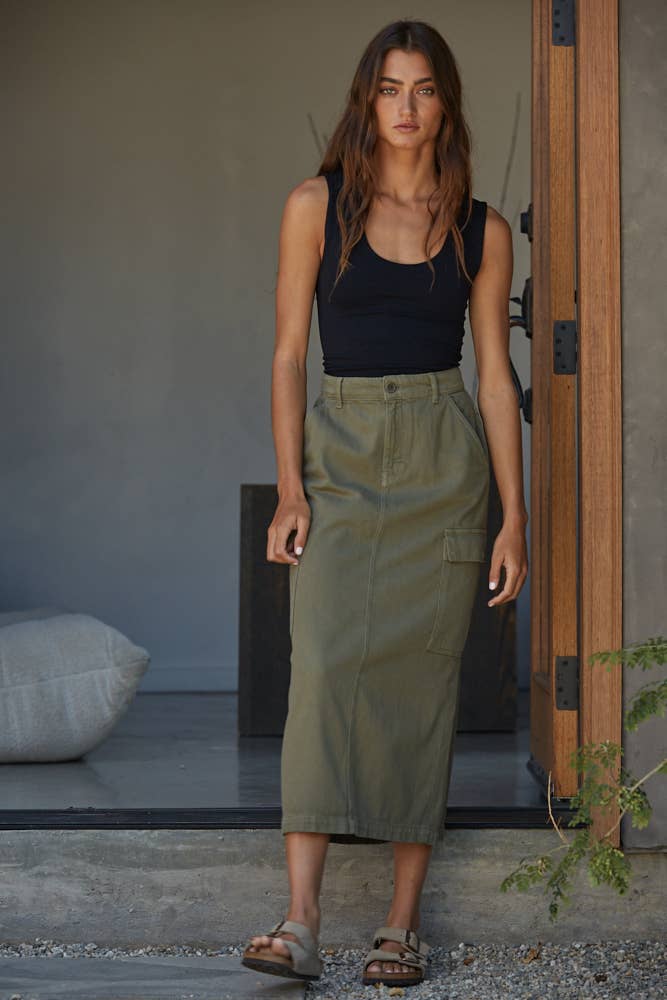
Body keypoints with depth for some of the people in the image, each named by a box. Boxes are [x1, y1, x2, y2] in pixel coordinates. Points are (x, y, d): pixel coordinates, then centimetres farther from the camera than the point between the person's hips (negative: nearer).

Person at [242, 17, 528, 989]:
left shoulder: (483, 230, 5)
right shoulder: (317, 206, 3)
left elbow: (495, 373, 5)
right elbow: (289, 353, 2)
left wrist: (514, 515, 0)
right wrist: (289, 490, -6)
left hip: (444, 465, 1)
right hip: (342, 453, -1)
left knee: (422, 678, 0)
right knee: (327, 662, -14)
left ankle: (402, 922, 7)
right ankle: (300, 920, -16)